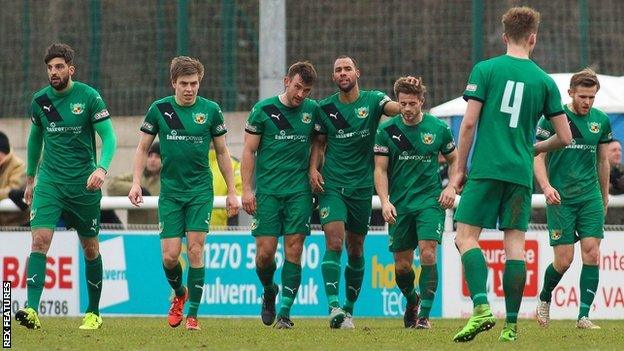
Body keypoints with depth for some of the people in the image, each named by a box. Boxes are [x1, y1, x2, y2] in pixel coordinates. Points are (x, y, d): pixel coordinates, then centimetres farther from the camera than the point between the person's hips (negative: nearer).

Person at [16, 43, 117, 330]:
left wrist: (102, 168, -27)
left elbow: (109, 137, -10)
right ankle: (32, 310, -25)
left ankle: (93, 313, 24)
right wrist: (30, 177, 25)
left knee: (90, 248, 9)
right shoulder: (40, 100, 4)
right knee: (40, 240, -16)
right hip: (49, 182, 2)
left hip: (84, 185, -2)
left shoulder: (89, 97, -7)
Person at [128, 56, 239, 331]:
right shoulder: (159, 109, 0)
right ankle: (179, 294, 27)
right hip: (170, 191, 1)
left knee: (195, 250, -9)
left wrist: (231, 191, 7)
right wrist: (136, 182, -3)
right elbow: (143, 148, 8)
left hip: (200, 190, -1)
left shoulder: (210, 110, -1)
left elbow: (222, 152, 8)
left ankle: (193, 315, -1)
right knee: (170, 255, -5)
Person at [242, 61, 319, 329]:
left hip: (299, 191, 1)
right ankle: (268, 292, 25)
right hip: (267, 191, -1)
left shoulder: (313, 110, 6)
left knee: (293, 251, -6)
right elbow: (249, 151, 1)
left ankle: (284, 312, -2)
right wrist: (246, 189, -4)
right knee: (265, 252, -5)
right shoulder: (263, 109, -1)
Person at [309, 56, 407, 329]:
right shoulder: (325, 108, 4)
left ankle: (349, 309, 25)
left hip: (361, 185, 0)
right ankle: (334, 307, -24)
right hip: (331, 184, 0)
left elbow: (394, 108, -20)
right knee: (334, 242, -17)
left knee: (355, 249, 10)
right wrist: (313, 168, -2)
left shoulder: (372, 100, 0)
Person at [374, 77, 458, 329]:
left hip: (430, 200, -1)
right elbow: (380, 169, 0)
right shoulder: (387, 131, -1)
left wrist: (452, 187, -1)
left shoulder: (438, 128, 0)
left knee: (427, 253, -18)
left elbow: (453, 159, 14)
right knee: (402, 265, 5)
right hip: (399, 204, 1)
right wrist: (385, 201, -12)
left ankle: (424, 314, -12)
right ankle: (412, 301, 35)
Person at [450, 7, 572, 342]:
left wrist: (460, 169, 4)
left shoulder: (485, 69, 0)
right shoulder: (544, 81, 7)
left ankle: (481, 307, -21)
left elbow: (468, 123, -5)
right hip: (521, 173, 3)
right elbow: (564, 137, 9)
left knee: (466, 237, -1)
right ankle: (511, 324, 2)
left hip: (486, 169, -3)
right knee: (514, 243, 4)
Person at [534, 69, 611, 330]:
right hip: (560, 198, -3)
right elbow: (538, 157, -3)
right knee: (564, 260, -6)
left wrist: (604, 198, 21)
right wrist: (546, 186, -19)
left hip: (590, 197, 3)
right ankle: (544, 298, 24)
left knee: (592, 254, -9)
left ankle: (583, 316, -6)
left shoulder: (601, 121, 7)